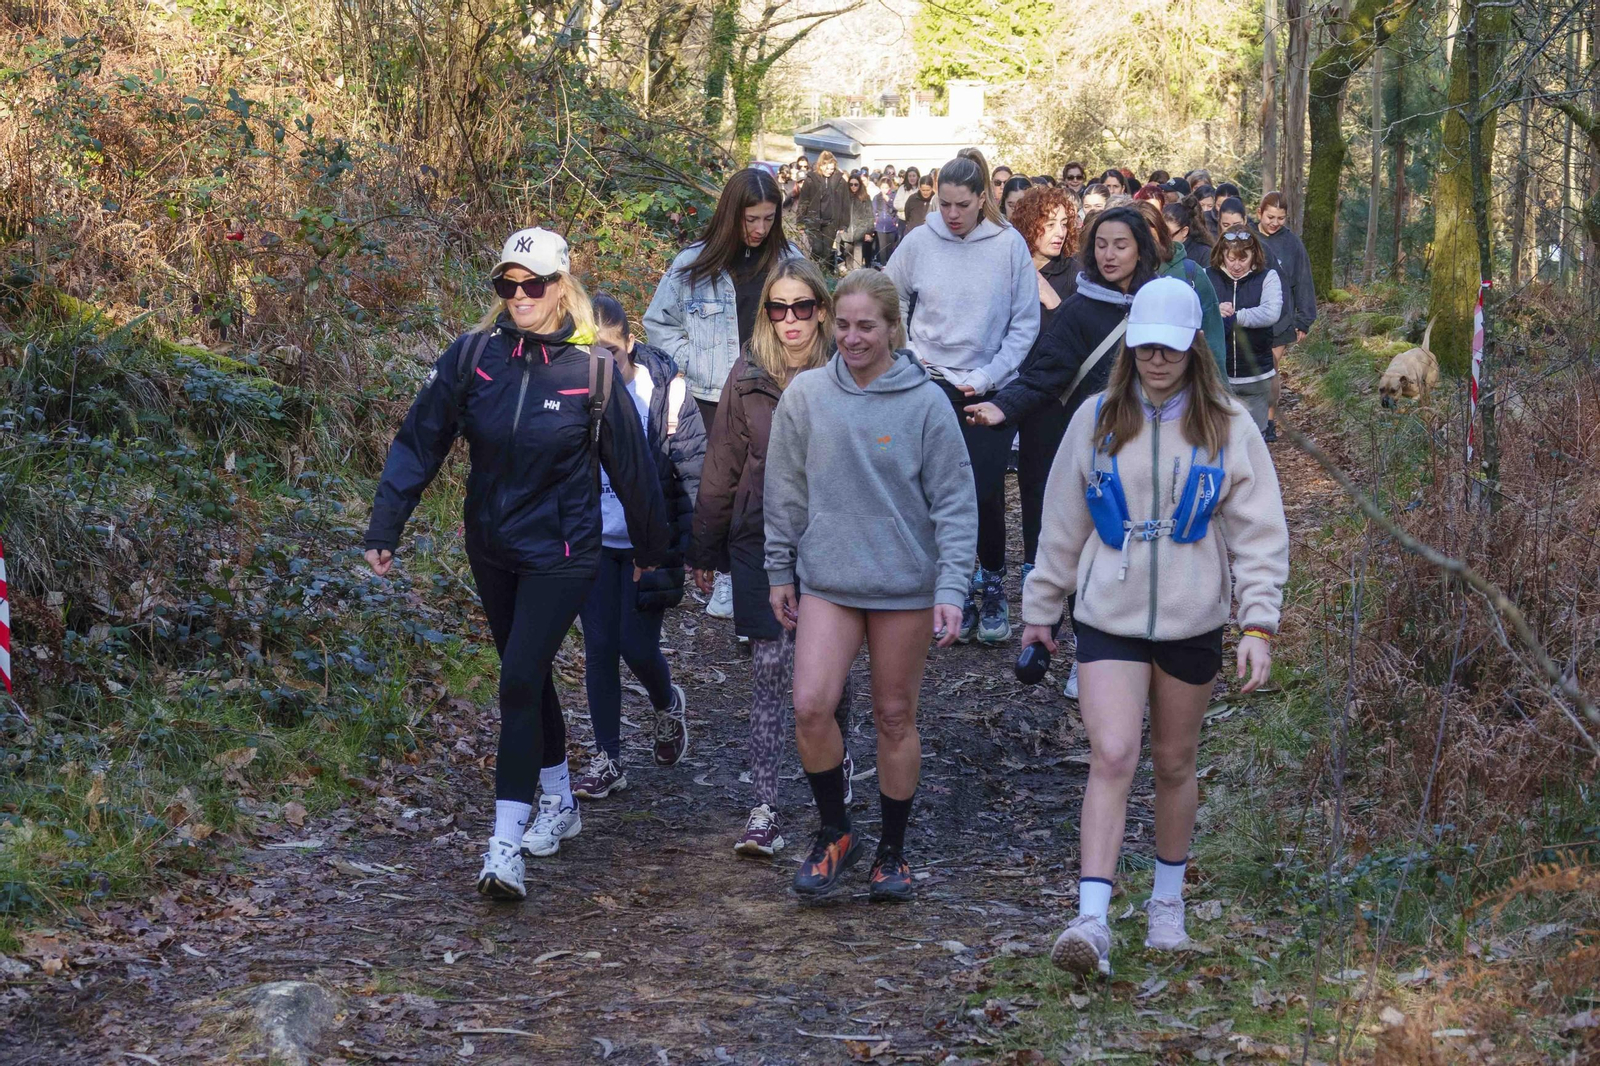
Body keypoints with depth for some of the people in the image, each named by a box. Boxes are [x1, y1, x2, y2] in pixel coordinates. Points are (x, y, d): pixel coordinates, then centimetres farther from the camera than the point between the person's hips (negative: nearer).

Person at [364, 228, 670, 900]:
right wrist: (385, 526, -7)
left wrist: (651, 550, 10)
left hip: (560, 553, -4)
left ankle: (506, 845, -12)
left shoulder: (592, 371, -10)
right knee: (528, 675, 17)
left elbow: (631, 466, 1)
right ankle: (559, 798, 37)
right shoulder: (473, 355, -5)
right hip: (490, 547, 4)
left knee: (519, 681, -13)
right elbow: (420, 441, -2)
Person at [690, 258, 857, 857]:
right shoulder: (750, 377, 3)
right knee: (769, 669, -2)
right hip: (761, 543, 1)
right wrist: (705, 551, 10)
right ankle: (765, 809, 1)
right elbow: (722, 467, 8)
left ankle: (838, 759, 40)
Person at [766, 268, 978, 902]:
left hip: (906, 585, -1)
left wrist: (952, 589, -12)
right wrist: (780, 572, 11)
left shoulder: (927, 403, -7)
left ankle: (892, 850, 25)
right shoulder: (805, 396, 0)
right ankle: (835, 832, 10)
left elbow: (955, 504, -5)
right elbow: (786, 492, 10)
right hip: (826, 581, 2)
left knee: (896, 717, 8)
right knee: (810, 707, -12)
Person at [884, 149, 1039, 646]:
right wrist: (908, 357, 3)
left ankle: (992, 584, 15)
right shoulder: (919, 243, -1)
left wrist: (987, 377, -8)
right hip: (933, 383, 2)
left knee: (985, 491, -5)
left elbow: (1025, 324, -2)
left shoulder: (1010, 245, -5)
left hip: (991, 388, -2)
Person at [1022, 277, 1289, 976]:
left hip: (1191, 622, 1)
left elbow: (1260, 533, -1)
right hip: (1107, 619, 0)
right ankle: (1092, 919, -18)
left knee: (1174, 763, 12)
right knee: (1112, 757, -15)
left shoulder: (1228, 429, 0)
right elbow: (1062, 524, 11)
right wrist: (1040, 608, 13)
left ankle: (1168, 901, 31)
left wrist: (1259, 626, -11)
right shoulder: (1097, 420, 3)